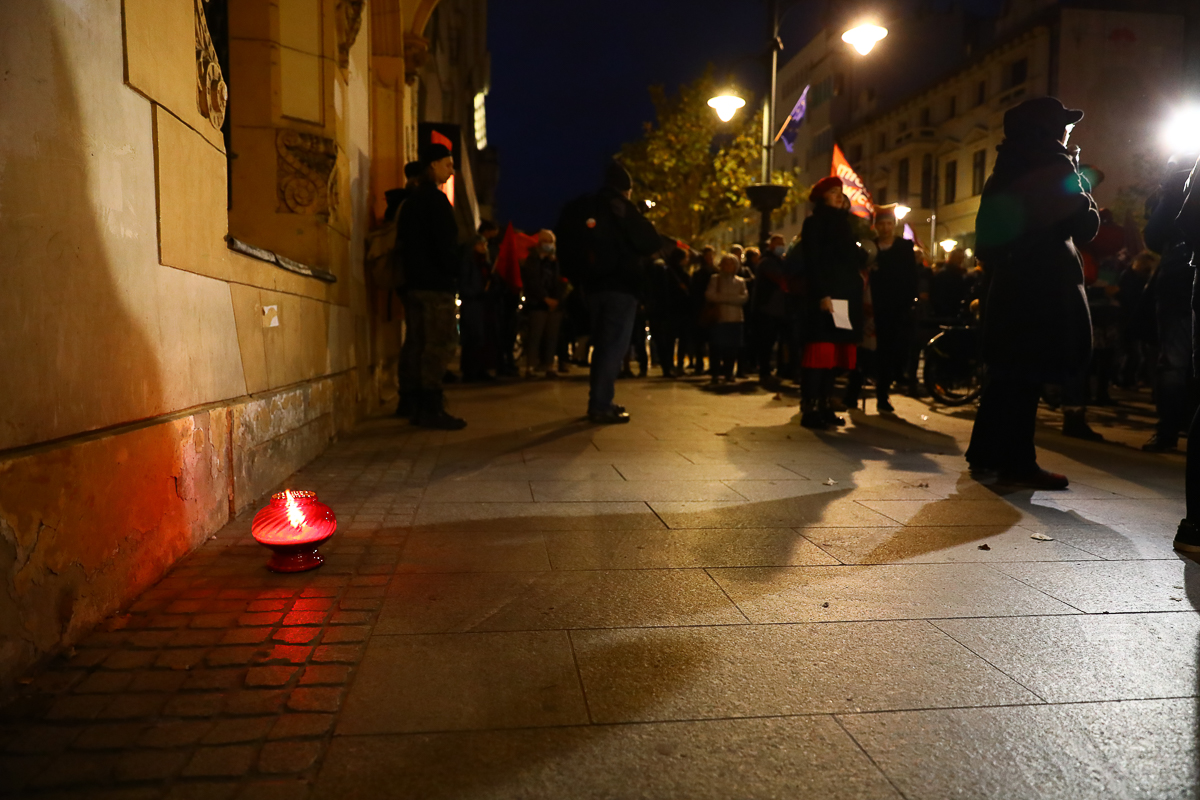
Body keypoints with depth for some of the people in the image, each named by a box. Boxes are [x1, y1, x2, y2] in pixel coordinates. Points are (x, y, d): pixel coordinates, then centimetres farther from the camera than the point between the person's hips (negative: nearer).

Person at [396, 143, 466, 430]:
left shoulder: (411, 200, 20)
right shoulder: (435, 198, -8)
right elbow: (446, 244, -15)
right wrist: (457, 272, -4)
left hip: (414, 283, 10)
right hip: (436, 284, -10)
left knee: (420, 346, 9)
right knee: (440, 345, -9)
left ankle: (422, 407, 11)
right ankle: (432, 408, -10)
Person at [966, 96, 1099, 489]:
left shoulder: (1005, 169, 16)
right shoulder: (1055, 165, -8)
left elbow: (986, 236, 18)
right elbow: (1083, 227, -8)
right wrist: (1084, 193, 8)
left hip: (1005, 283, 8)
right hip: (1043, 285, -8)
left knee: (1006, 373, 12)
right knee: (1028, 377, -5)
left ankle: (985, 455, 16)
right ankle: (1018, 463, -1)